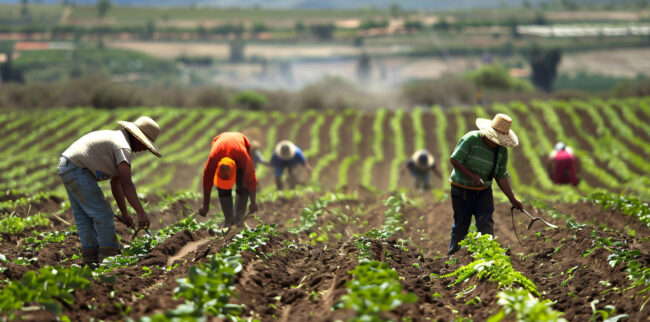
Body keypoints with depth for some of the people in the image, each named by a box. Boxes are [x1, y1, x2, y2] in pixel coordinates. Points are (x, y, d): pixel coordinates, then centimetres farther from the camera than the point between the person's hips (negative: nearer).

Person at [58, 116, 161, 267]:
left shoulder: (116, 139, 19)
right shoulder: (123, 147, -13)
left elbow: (116, 183, 22)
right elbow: (127, 183, -24)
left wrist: (124, 214, 20)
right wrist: (141, 213, -29)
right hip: (77, 170, -11)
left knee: (83, 216, 12)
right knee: (102, 213, -8)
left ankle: (90, 259, 13)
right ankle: (109, 256, -8)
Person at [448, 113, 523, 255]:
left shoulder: (502, 150, -1)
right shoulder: (471, 139, -17)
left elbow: (502, 176, 5)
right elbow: (454, 160, -16)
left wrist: (512, 198, -1)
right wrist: (473, 176, -24)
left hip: (483, 190, 4)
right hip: (462, 189, -4)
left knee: (486, 223, -10)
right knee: (461, 225, 3)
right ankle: (453, 254, 19)